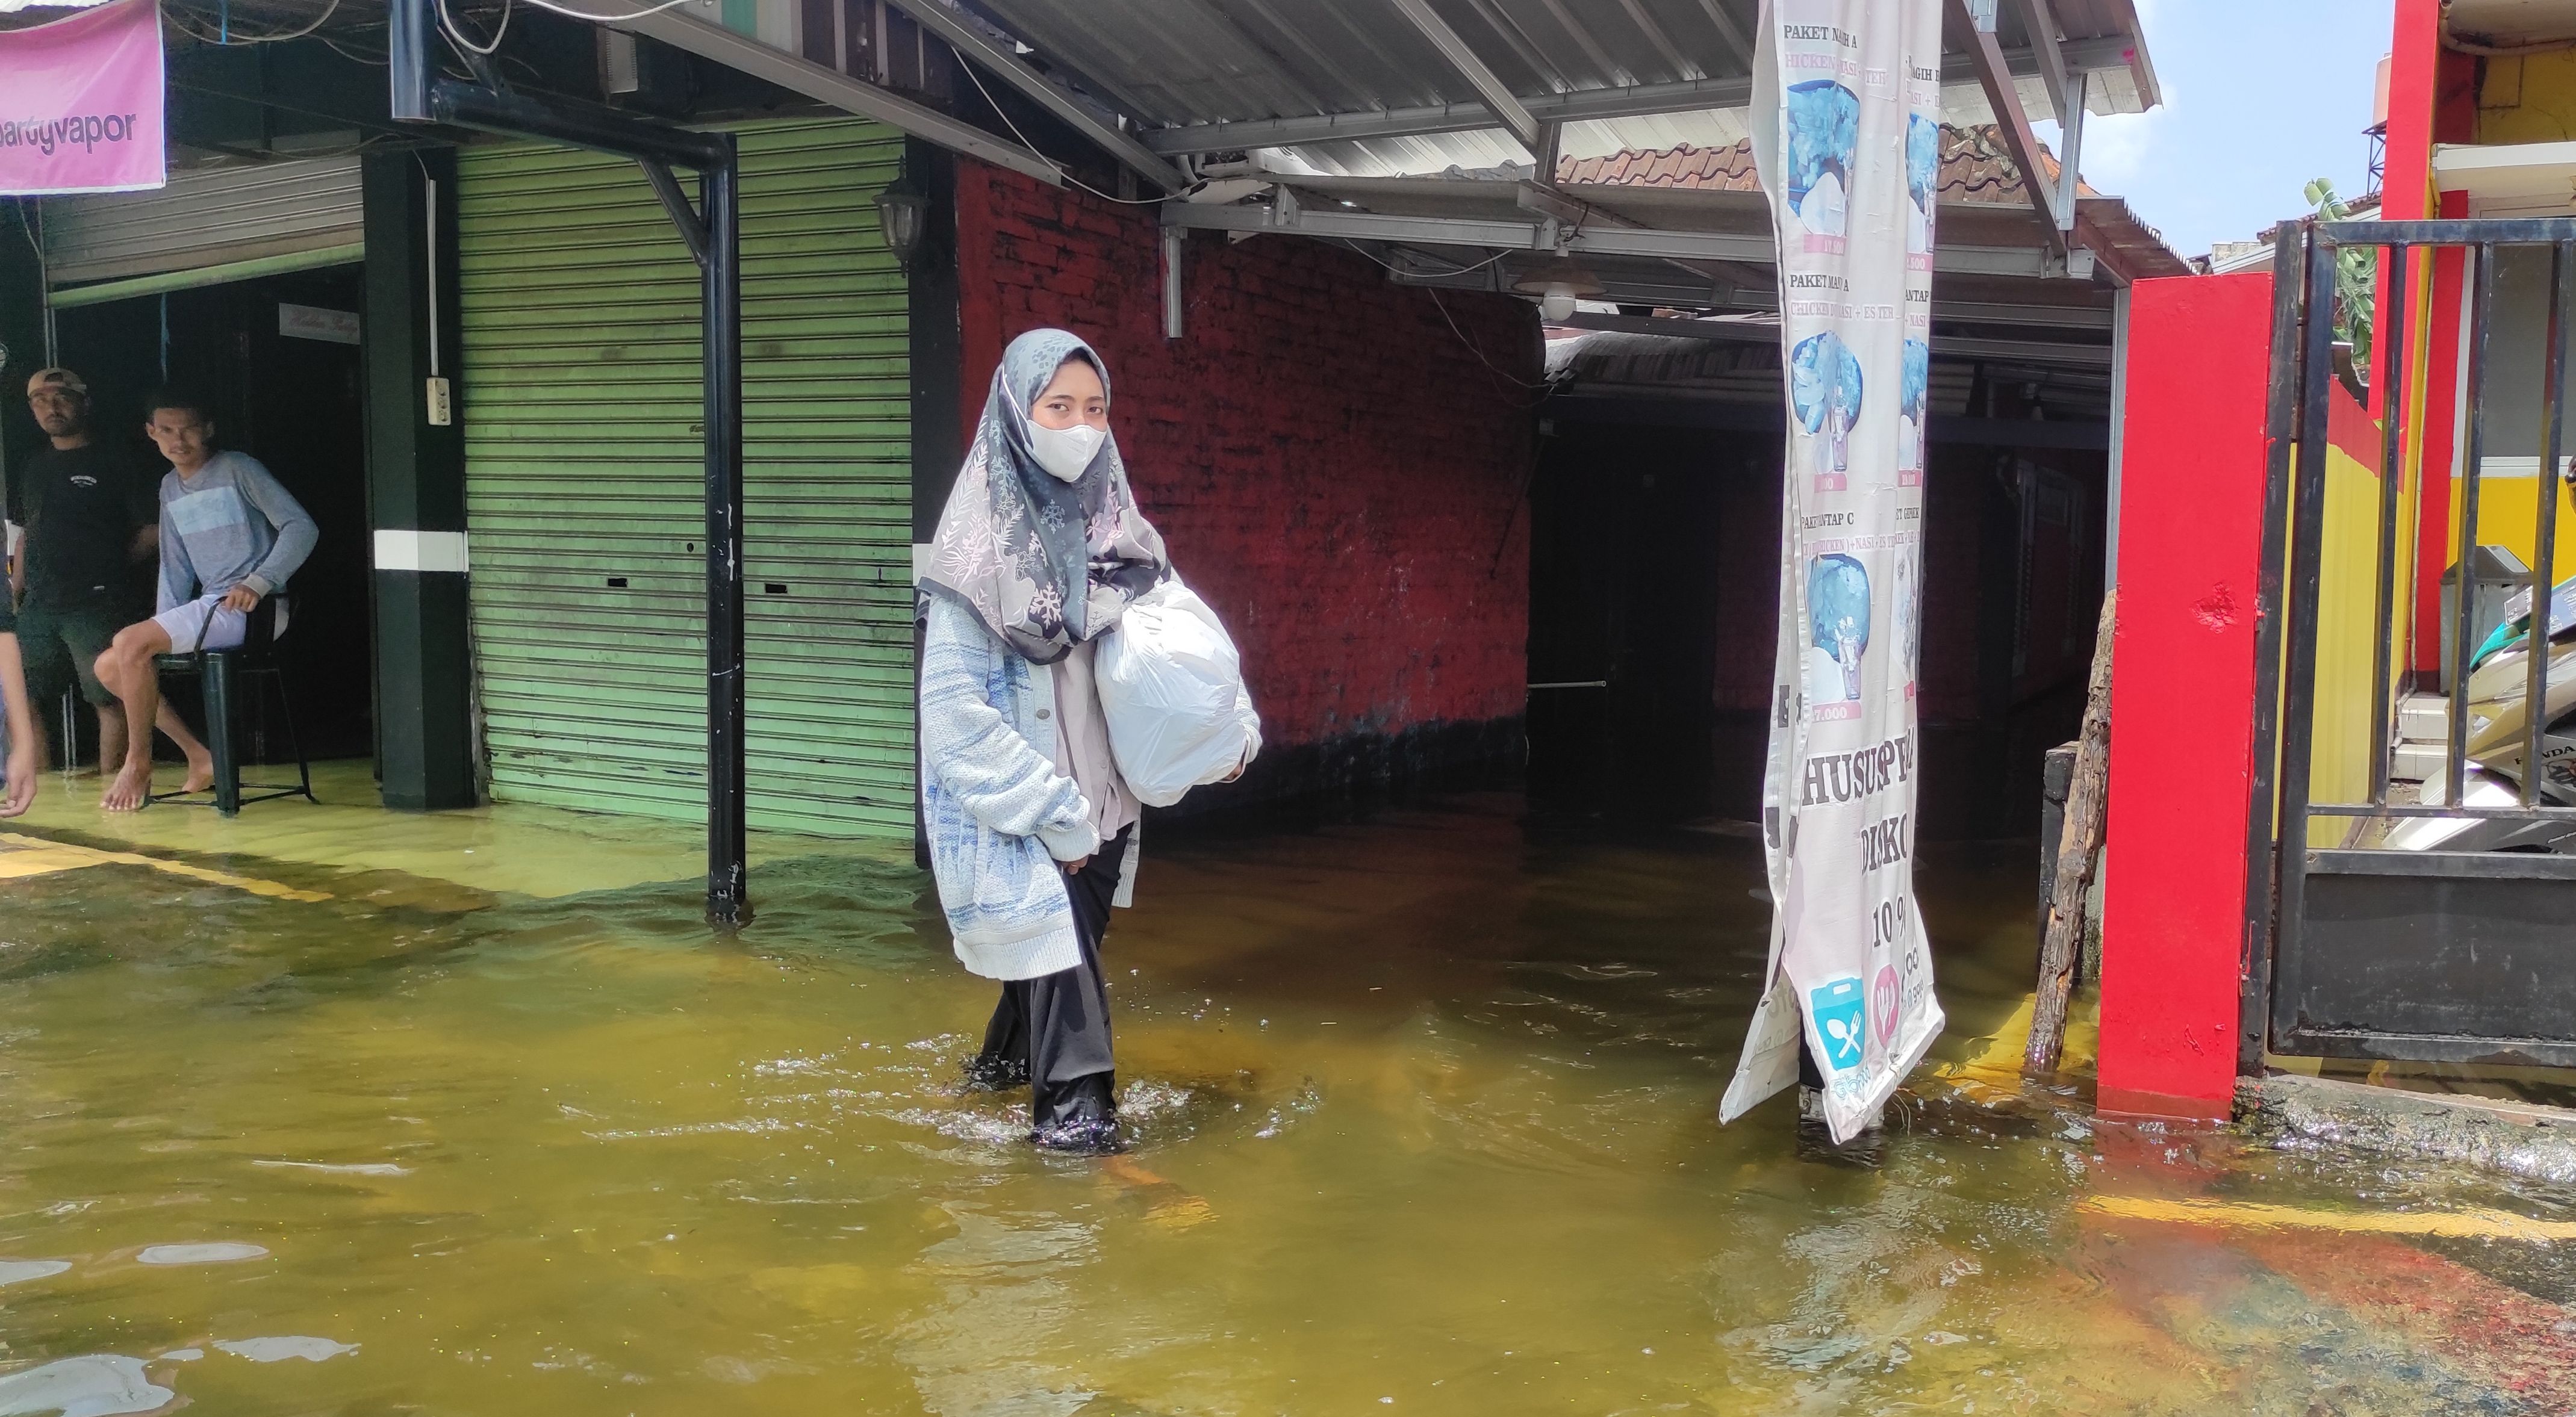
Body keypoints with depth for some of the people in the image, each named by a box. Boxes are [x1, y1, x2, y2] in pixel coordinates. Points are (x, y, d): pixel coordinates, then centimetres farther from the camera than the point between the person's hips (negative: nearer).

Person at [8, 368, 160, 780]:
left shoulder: (112, 467, 1)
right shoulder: (33, 470, 18)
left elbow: (153, 530, -2)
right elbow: (26, 537, 21)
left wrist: (109, 565, 2)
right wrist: (15, 592, 14)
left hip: (95, 605, -6)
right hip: (38, 607, 6)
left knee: (108, 699, -7)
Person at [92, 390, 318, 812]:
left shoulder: (238, 469, -4)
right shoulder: (170, 488, 18)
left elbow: (302, 526, -12)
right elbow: (175, 567, 19)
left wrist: (258, 583, -23)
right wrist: (164, 629, 6)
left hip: (250, 608, -8)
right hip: (209, 609, 9)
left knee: (130, 642, -22)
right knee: (109, 666, 3)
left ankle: (138, 763, -7)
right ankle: (199, 757, 4)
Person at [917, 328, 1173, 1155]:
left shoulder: (1115, 529, 2)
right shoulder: (983, 544, -15)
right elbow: (953, 701, -17)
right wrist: (1050, 811, -18)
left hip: (1100, 795, 6)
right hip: (1017, 813, -6)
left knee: (1063, 935, 18)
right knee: (1056, 943, -9)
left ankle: (1008, 1058, 42)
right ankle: (1073, 1104, 6)